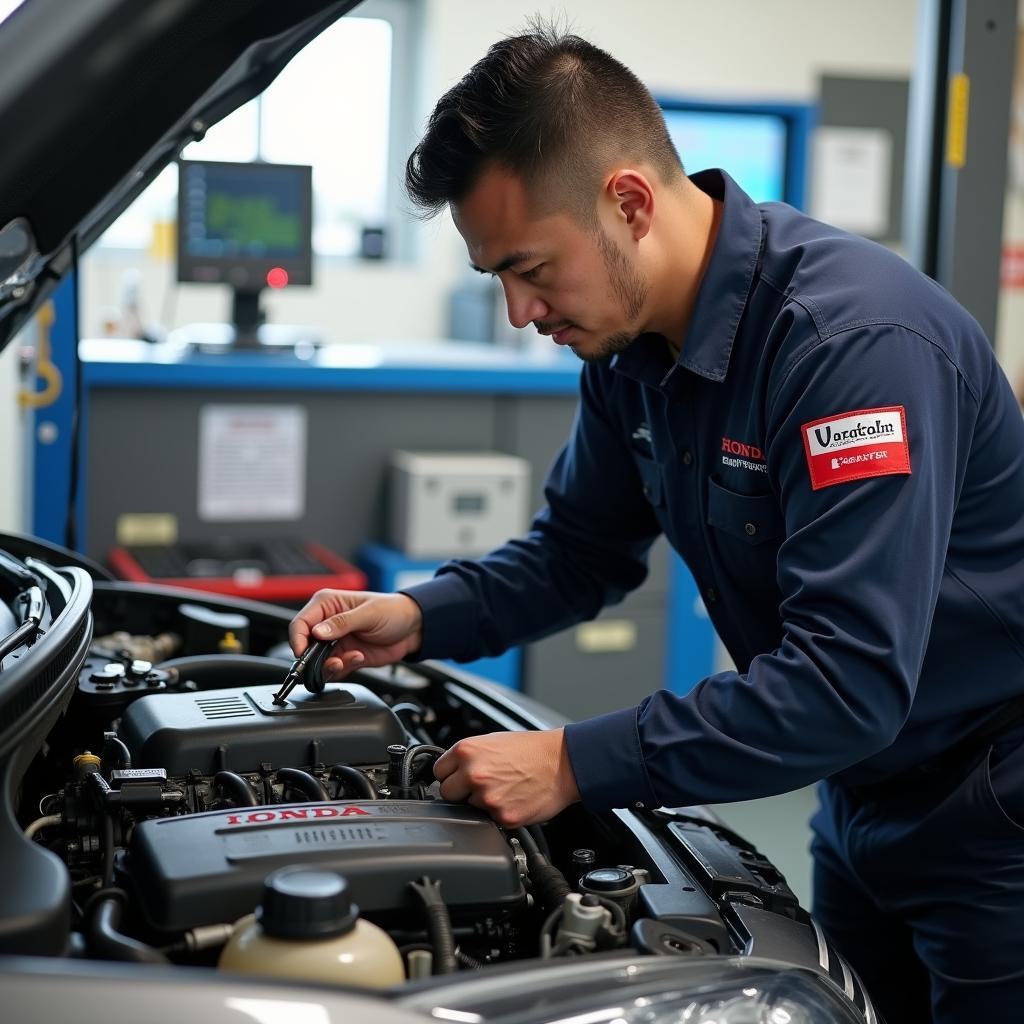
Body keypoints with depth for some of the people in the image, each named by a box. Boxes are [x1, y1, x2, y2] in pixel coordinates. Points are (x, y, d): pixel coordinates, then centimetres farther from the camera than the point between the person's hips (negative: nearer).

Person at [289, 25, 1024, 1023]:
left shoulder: (858, 340, -30)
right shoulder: (630, 347, -3)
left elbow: (846, 684, -34)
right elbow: (579, 550, 10)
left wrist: (577, 764, -31)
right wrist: (422, 618, -6)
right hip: (865, 806, 8)